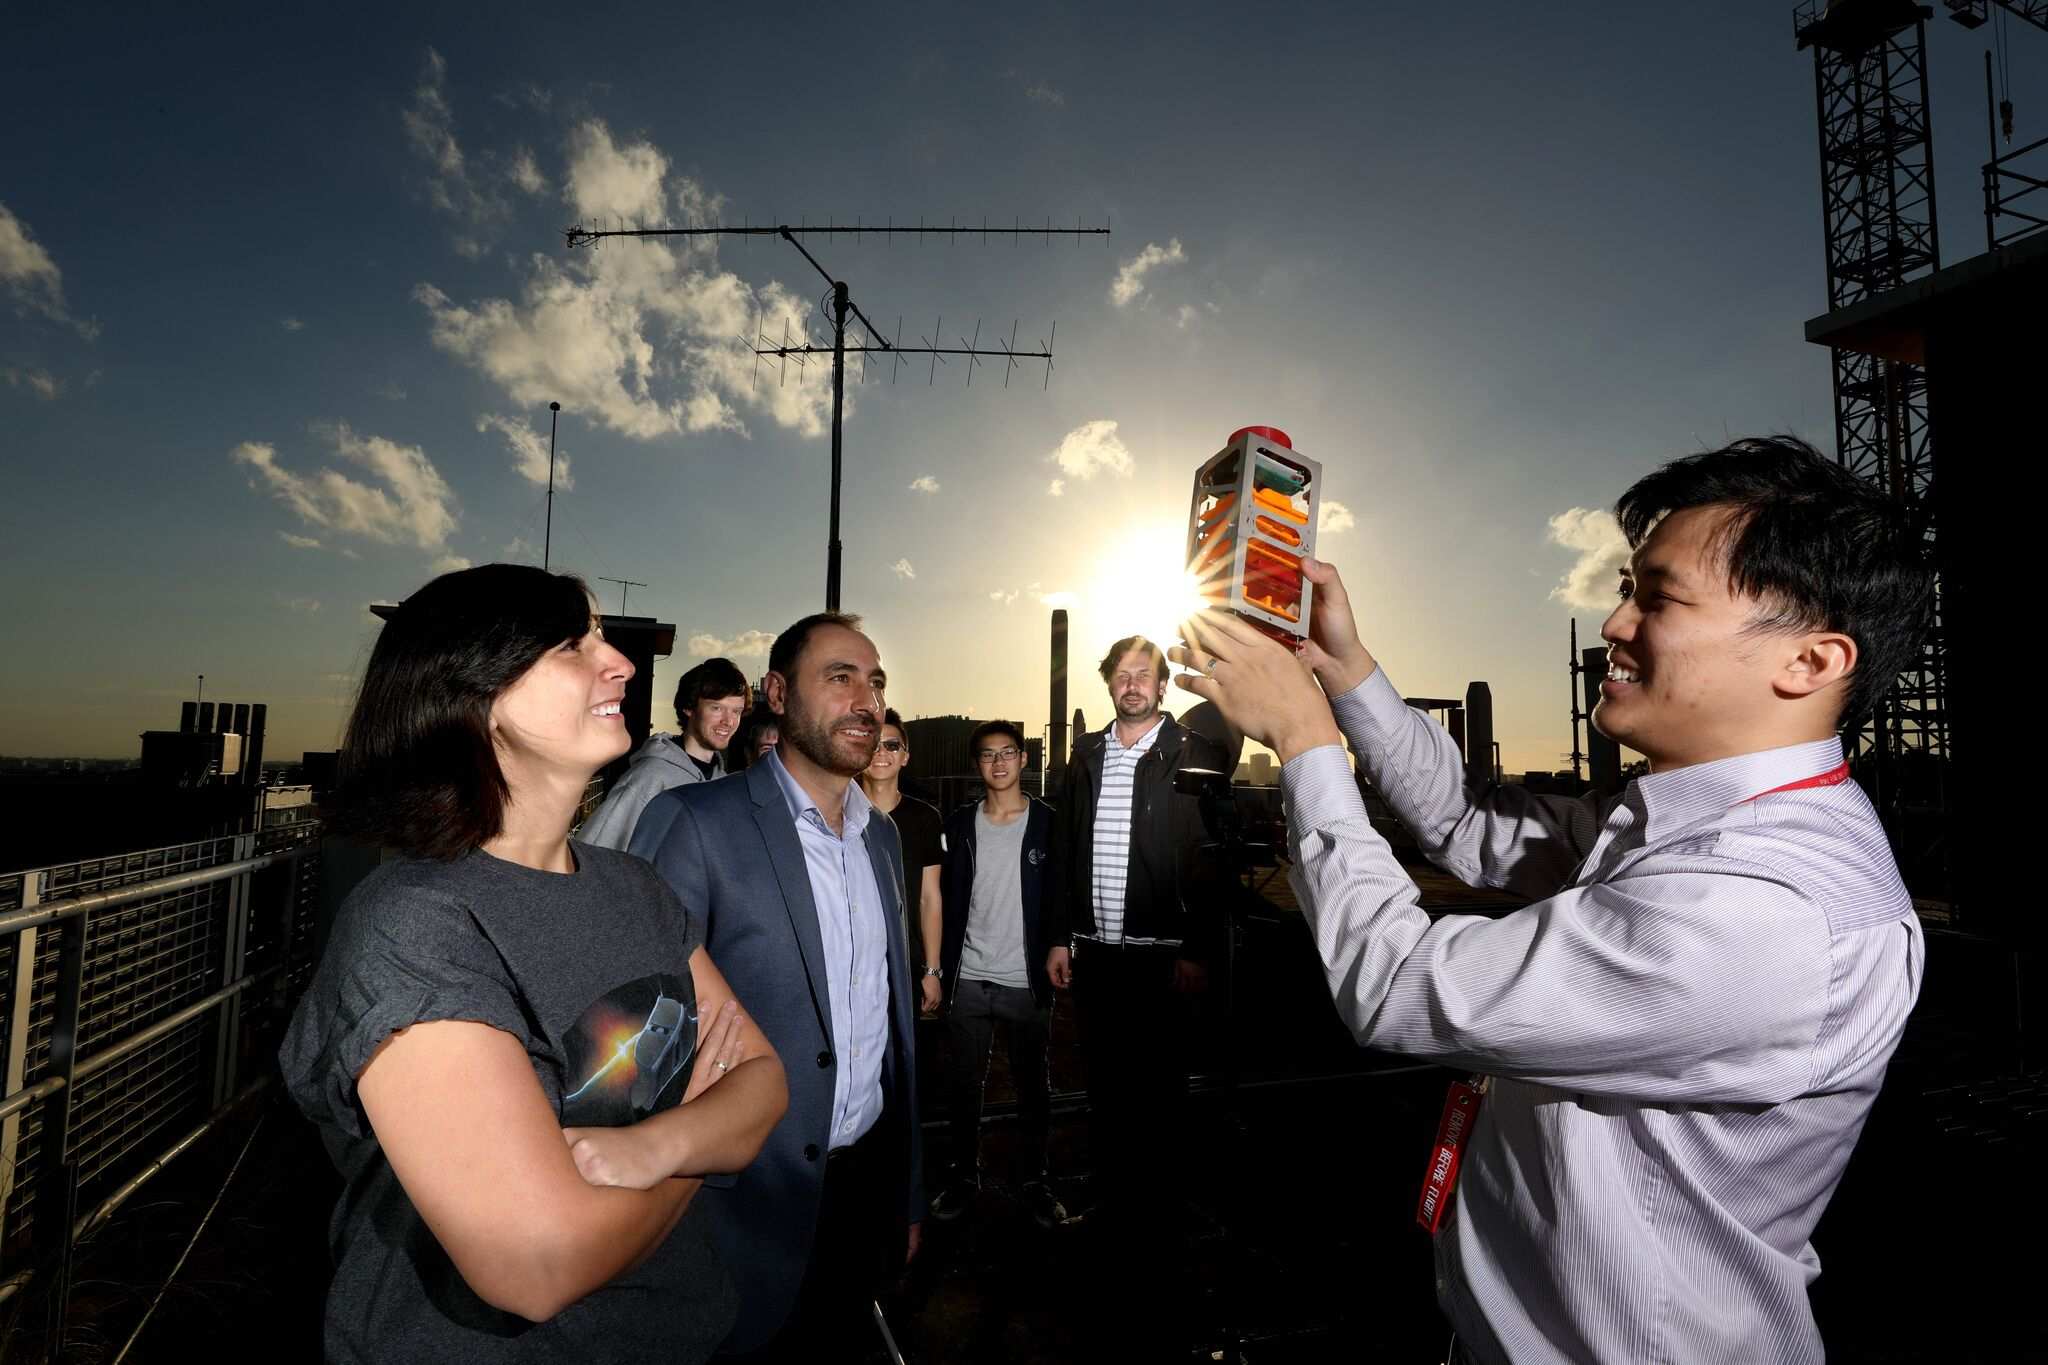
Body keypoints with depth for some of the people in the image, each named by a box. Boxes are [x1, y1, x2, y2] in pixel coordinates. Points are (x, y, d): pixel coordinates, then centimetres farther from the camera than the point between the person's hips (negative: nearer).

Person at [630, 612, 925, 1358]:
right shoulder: (694, 821, -16)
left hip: (868, 1185, 6)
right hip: (751, 1202, -6)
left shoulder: (882, 835, 5)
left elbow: (893, 1017, 10)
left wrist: (910, 1190, 13)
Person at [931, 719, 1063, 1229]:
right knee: (963, 1084, 13)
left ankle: (1033, 1176, 29)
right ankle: (964, 1174, 30)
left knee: (1033, 1087, 11)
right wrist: (942, 969, 1)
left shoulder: (1048, 822, -3)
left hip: (1027, 981, -2)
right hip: (968, 981, 2)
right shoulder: (959, 824, 4)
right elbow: (950, 902, 6)